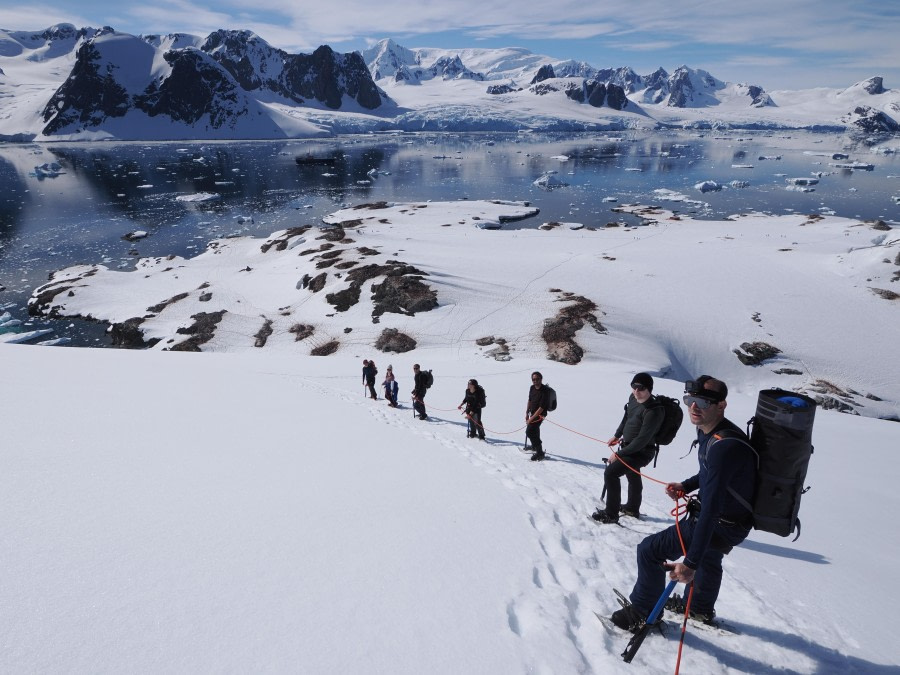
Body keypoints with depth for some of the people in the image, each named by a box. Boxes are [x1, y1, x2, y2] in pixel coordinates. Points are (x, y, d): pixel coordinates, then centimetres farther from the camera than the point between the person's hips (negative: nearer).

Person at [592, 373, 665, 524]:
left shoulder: (653, 412, -31)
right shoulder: (633, 398, -6)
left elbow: (642, 439, -29)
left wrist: (619, 454, -23)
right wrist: (616, 435, 20)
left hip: (641, 452, -9)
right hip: (630, 446, 9)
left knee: (610, 473, -14)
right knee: (632, 476, 26)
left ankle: (611, 514, -1)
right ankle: (632, 508, 49)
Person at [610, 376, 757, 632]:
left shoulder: (722, 446, -35)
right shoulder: (709, 429, -4)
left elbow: (710, 508, -38)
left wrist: (690, 562, -38)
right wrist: (686, 485, 1)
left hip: (723, 526, -10)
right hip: (734, 515, 10)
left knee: (650, 550, -5)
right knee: (709, 557, 36)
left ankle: (642, 613, 15)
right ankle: (702, 609, 61)